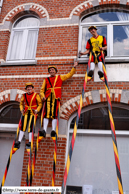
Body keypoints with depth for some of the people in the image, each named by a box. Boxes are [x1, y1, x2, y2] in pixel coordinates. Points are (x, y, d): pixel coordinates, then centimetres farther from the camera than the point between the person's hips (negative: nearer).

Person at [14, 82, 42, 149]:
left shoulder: (36, 95, -2)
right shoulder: (24, 95, 6)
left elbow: (40, 104, 0)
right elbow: (21, 103, 16)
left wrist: (37, 110, -13)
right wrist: (21, 109, 0)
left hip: (33, 113, -3)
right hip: (26, 112, 3)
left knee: (30, 126, -10)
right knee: (23, 126, -3)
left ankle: (30, 142, -2)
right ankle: (19, 141, -1)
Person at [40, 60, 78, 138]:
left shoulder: (60, 77, 19)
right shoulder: (46, 80, 21)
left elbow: (69, 75, 21)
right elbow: (42, 90, 18)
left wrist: (74, 67, 14)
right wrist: (43, 96, 1)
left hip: (56, 98, -1)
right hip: (48, 98, 1)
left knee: (54, 114, -9)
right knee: (47, 114, -8)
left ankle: (53, 130, -12)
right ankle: (44, 130, -13)